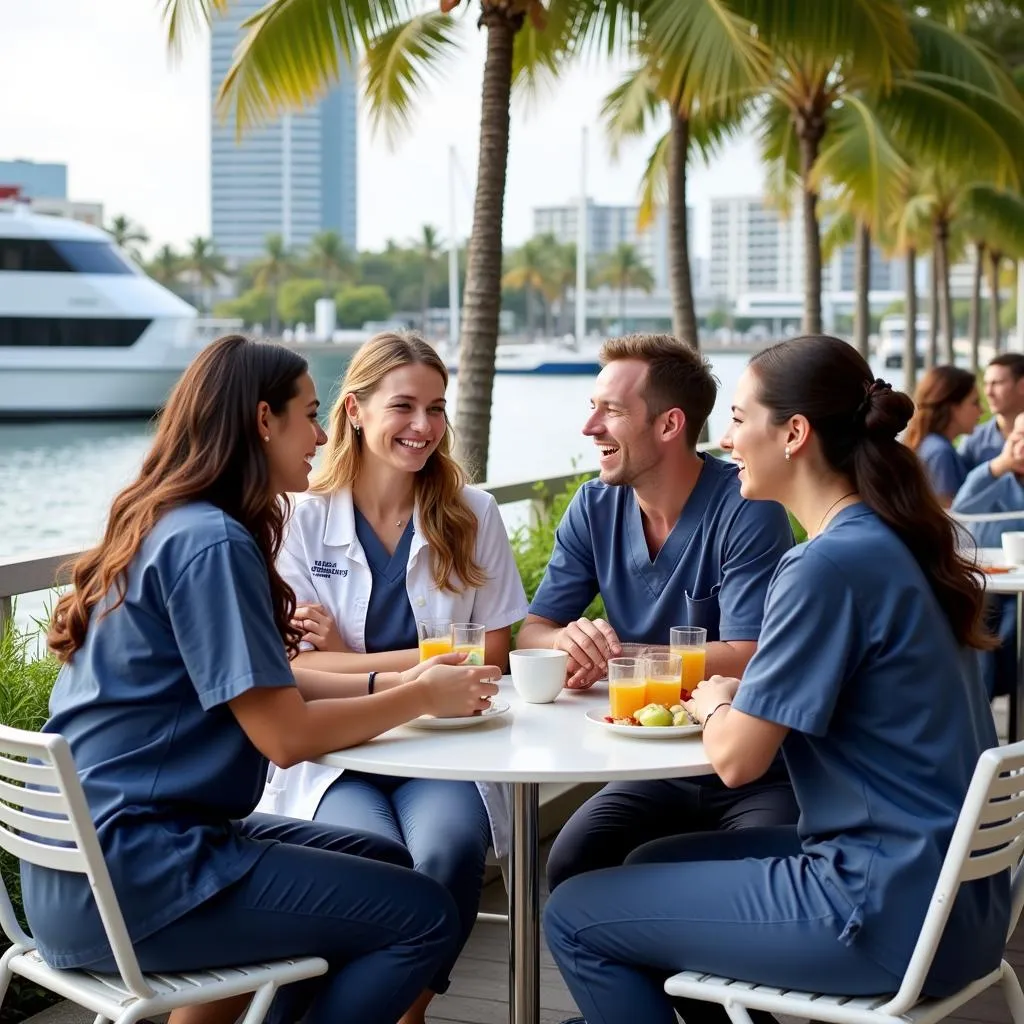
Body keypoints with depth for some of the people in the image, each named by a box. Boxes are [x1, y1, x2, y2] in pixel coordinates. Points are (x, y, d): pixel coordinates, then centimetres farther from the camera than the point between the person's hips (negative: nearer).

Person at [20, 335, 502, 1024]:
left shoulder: (163, 527, 12)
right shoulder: (211, 543, -18)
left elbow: (261, 686, 14)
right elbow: (285, 733, -19)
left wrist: (391, 682, 5)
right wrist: (421, 697, -6)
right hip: (126, 879, -10)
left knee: (383, 862, 20)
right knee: (425, 917, -8)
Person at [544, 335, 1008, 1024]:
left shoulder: (830, 565, -20)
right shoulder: (895, 542, 9)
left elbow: (736, 758, -18)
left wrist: (714, 705, 3)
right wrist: (737, 701, 5)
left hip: (887, 913, -10)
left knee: (574, 918, -1)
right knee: (652, 866, 24)